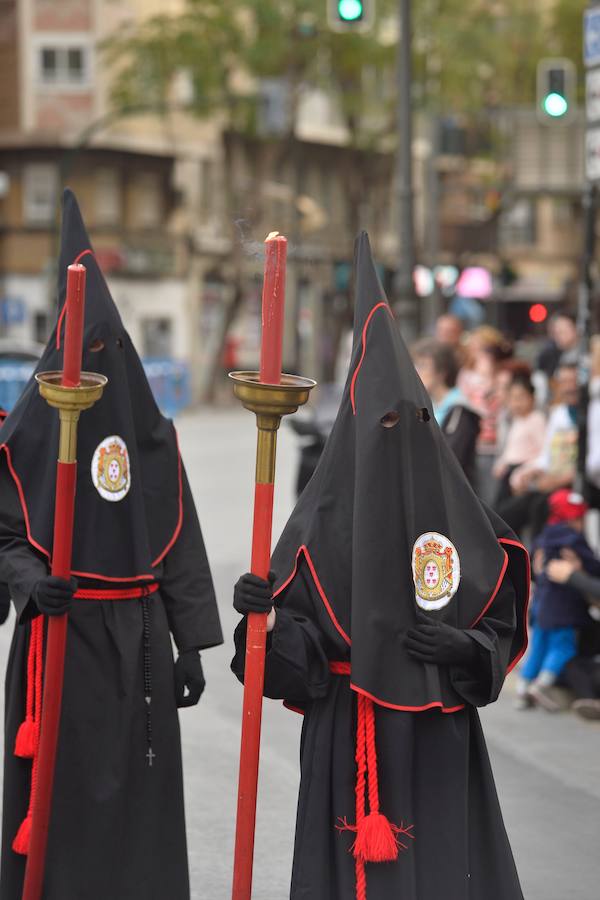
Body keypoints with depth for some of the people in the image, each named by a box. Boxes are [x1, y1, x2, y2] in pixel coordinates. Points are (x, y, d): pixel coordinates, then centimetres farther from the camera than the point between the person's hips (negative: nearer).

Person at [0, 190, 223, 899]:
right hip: (61, 643, -3)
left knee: (138, 806, 4)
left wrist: (191, 643, 5)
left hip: (138, 644, 3)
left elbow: (179, 544, 9)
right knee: (61, 804, -3)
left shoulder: (151, 436, 8)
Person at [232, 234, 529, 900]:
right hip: (352, 740, -2)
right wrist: (264, 617, -24)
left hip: (442, 739, 2)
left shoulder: (457, 513, 5)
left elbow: (501, 626, 7)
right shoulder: (325, 518, -2)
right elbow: (296, 655, -5)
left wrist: (465, 648, -13)